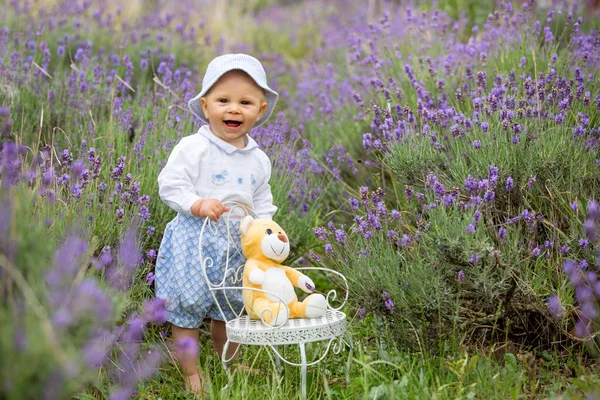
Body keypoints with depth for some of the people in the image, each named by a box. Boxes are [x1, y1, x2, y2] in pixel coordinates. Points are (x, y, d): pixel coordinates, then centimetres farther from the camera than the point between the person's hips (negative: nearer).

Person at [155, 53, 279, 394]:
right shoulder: (192, 148, -13)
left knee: (229, 309, 20)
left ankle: (230, 364, 39)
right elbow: (169, 185, -14)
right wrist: (199, 205, -26)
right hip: (193, 243, -5)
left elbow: (262, 203, 13)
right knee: (187, 308, 2)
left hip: (238, 247, 5)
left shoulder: (259, 160, 4)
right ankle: (191, 373, 17)